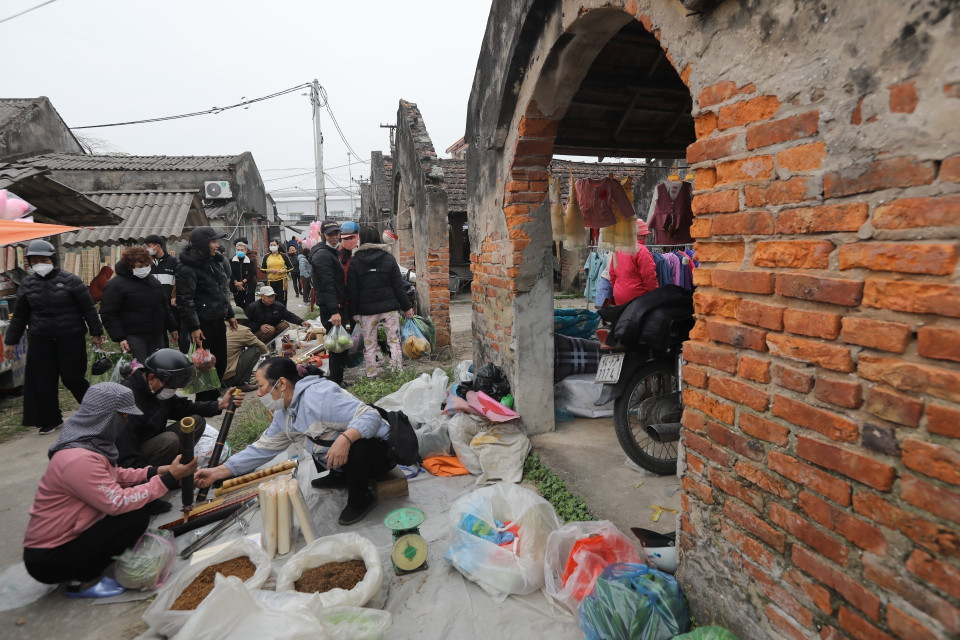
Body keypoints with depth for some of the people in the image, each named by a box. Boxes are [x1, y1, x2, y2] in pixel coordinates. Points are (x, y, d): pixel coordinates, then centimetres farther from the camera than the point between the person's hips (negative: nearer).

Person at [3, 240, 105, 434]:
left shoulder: (70, 280, -6)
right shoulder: (27, 284, 7)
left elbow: (88, 308, -4)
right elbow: (19, 316, 14)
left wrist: (96, 333, -5)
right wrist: (10, 341, 14)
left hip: (71, 339, -4)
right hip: (40, 341, 4)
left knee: (71, 377, 0)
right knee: (43, 381, 6)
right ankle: (51, 419, 21)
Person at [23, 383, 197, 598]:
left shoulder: (90, 442, -1)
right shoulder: (79, 459, -30)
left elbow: (116, 474, 11)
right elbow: (119, 503, -29)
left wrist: (155, 472, -3)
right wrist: (169, 479, -24)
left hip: (67, 535, 9)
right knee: (136, 517, -21)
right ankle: (82, 581, -3)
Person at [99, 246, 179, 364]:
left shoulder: (153, 281, 13)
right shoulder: (116, 285, -9)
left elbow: (164, 306, 21)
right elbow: (108, 315, -10)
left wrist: (172, 328, 19)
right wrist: (120, 338, -16)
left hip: (157, 336, 7)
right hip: (133, 338, -6)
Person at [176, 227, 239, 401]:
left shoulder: (215, 261, 12)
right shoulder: (187, 268, -15)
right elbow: (185, 300, -18)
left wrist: (230, 314, 20)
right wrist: (194, 327, -20)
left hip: (218, 321, 8)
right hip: (203, 323, -8)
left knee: (221, 362, 14)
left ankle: (213, 398, 30)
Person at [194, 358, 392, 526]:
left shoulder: (319, 396, -28)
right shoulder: (284, 413, 4)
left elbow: (371, 416, -34)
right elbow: (263, 448, 9)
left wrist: (346, 438, -51)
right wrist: (218, 472, 6)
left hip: (378, 451, -9)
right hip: (343, 460, 9)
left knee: (356, 446, -39)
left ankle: (360, 499, -11)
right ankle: (340, 476, 28)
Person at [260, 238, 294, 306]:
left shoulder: (283, 256, 5)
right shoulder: (266, 257, 10)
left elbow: (291, 267, 8)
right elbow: (262, 269, 13)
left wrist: (284, 270, -10)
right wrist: (269, 270, -7)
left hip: (282, 280, -2)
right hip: (271, 281, 2)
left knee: (282, 299, -5)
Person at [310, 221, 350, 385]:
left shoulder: (331, 253, 20)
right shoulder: (322, 254, -13)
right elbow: (327, 284, -23)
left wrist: (344, 309, 25)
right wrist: (334, 311, -28)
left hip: (337, 306, 11)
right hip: (331, 308, -11)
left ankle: (335, 379, 29)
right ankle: (335, 381, 3)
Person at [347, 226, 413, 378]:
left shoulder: (355, 262, -1)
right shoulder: (388, 258, 1)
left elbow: (352, 291, 0)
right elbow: (398, 286, 0)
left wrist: (354, 312, 6)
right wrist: (407, 307, 6)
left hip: (367, 310, 0)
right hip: (389, 308, 0)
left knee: (369, 346, 9)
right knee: (394, 342, 6)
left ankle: (371, 377, 15)